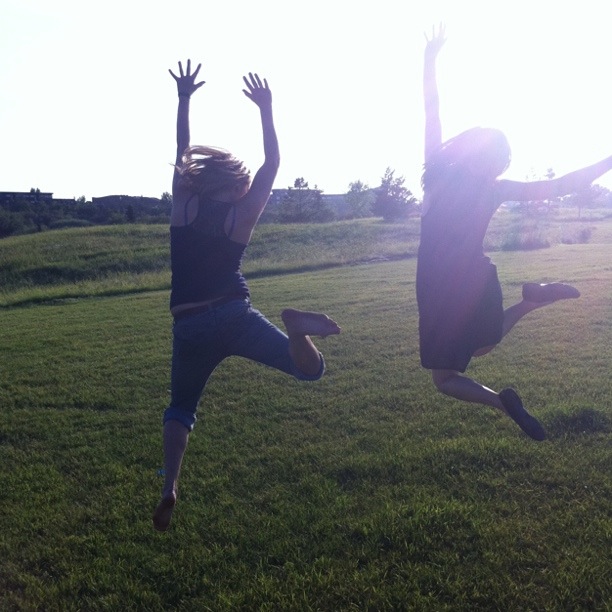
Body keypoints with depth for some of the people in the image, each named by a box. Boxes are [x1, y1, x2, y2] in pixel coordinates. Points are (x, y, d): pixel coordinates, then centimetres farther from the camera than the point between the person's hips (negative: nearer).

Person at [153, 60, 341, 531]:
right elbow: (273, 162, 12)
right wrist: (266, 110, 14)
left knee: (181, 408, 19)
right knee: (312, 369, 1)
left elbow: (183, 152, 19)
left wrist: (184, 99, 25)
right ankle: (295, 326, -33)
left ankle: (170, 487, -4)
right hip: (235, 318, -2)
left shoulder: (183, 203, 7)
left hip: (189, 329, 2)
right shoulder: (244, 213, 4)